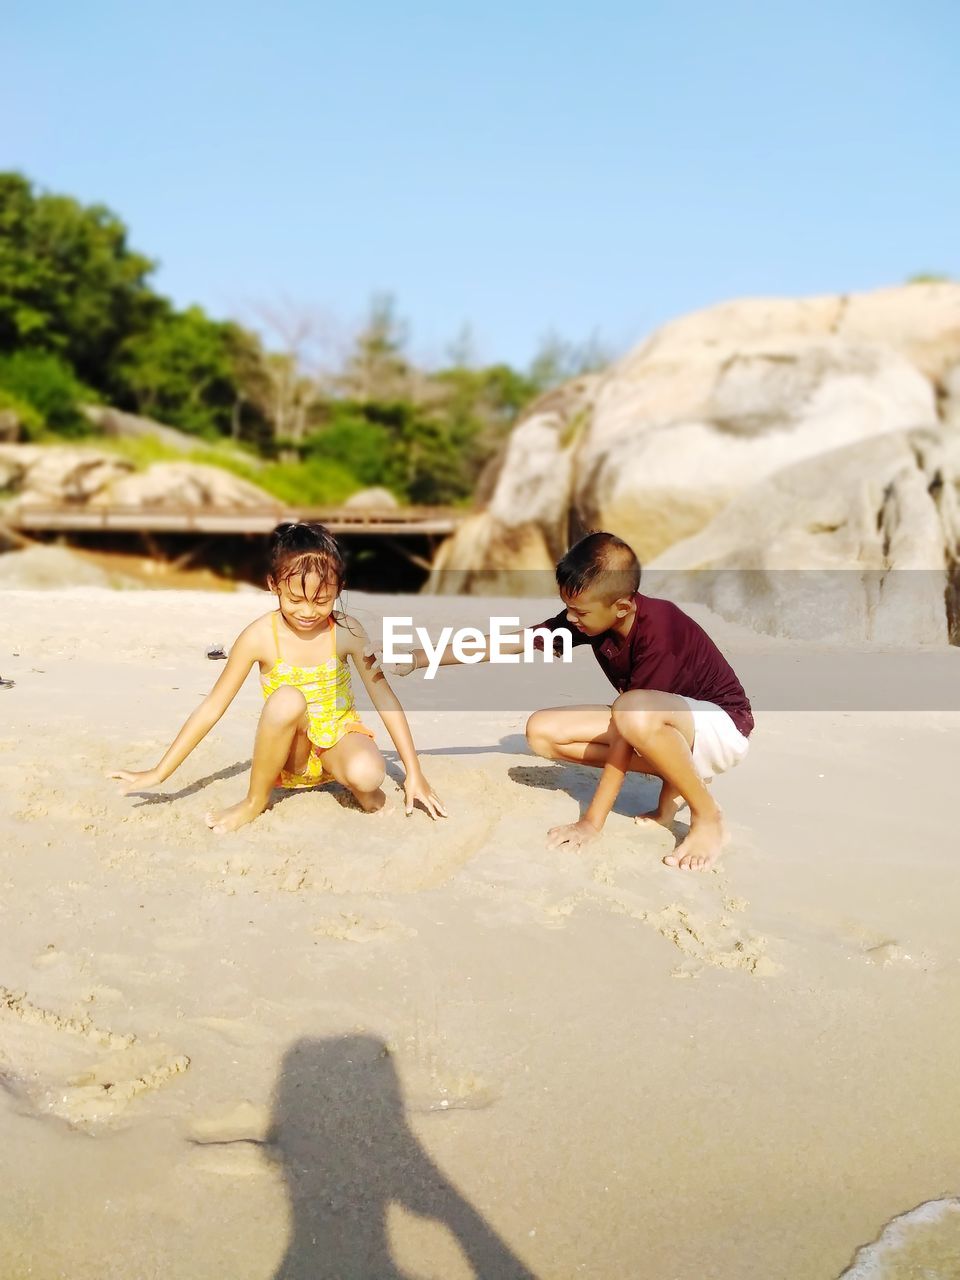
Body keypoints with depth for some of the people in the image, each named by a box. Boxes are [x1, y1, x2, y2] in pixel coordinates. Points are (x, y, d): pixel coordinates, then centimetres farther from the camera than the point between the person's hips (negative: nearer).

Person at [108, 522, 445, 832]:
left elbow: (384, 697, -7)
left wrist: (414, 774, -9)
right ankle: (256, 800, -13)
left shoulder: (347, 631, -12)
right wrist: (158, 774, -12)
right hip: (288, 753, 1)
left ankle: (358, 786, 2)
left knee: (367, 775, -37)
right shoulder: (260, 637, -15)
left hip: (338, 739, 0)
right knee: (287, 699, -35)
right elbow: (212, 707, -10)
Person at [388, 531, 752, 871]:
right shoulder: (591, 618, -11)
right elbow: (509, 643, -6)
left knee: (634, 712, -41)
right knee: (543, 731, -7)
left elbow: (626, 730, -30)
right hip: (662, 728, 8)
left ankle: (708, 817, -17)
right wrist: (418, 659, -7)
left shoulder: (658, 629, -31)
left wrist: (592, 822, -26)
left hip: (722, 727, -8)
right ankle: (673, 779, 0)